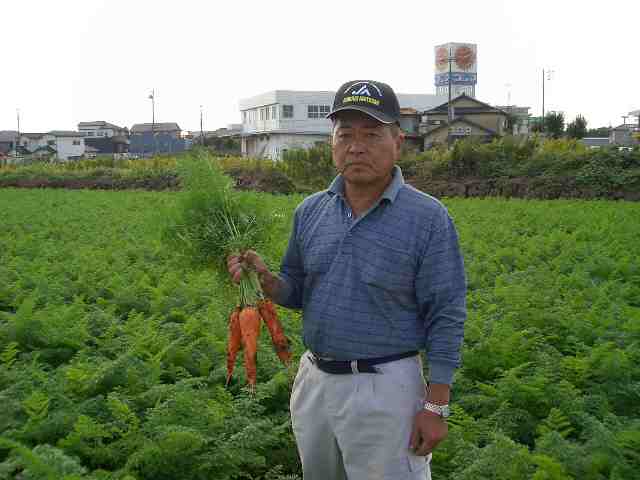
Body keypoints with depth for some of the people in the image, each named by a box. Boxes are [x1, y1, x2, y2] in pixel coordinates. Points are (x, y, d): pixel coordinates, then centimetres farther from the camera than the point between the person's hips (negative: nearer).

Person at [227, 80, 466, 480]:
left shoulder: (429, 219, -12)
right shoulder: (310, 211, 4)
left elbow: (446, 318, -11)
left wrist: (436, 406, -13)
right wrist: (264, 279, -10)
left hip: (385, 388, -5)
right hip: (314, 381, 6)